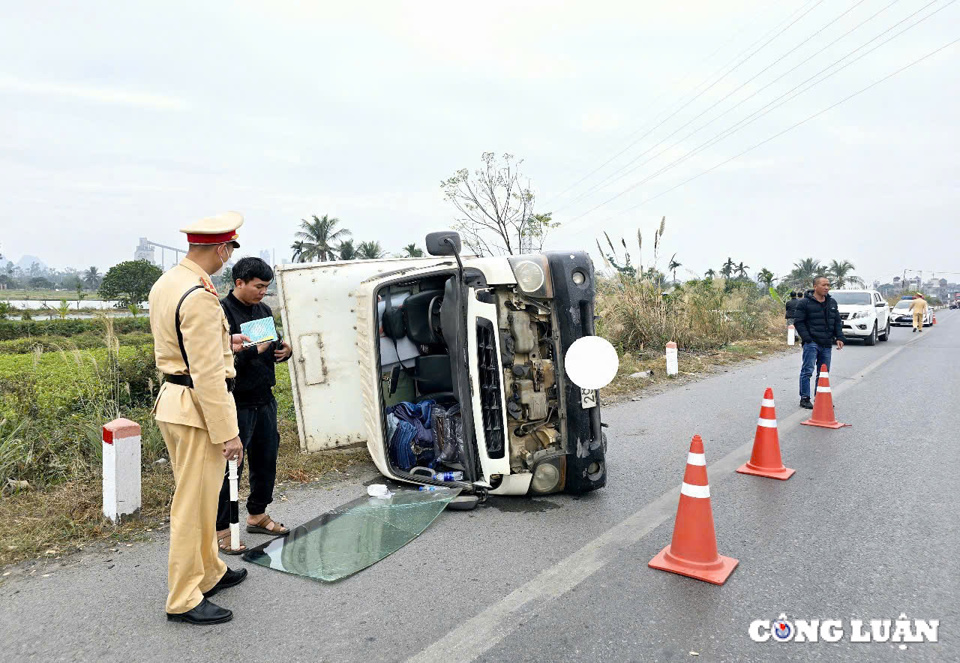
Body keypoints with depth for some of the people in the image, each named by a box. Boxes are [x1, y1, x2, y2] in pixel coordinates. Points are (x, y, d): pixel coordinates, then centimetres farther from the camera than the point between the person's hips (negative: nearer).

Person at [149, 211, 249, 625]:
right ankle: (184, 600, 17)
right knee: (193, 504, 2)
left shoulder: (164, 284, 10)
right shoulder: (200, 296, -22)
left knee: (199, 497, 22)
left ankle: (209, 572, 38)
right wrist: (227, 432, -19)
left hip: (173, 401, 10)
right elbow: (207, 373, -24)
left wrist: (222, 344, 30)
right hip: (198, 409, -10)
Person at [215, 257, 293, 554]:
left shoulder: (263, 310, 12)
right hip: (237, 404, -8)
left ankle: (257, 515, 34)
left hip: (264, 400, 8)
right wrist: (253, 350, -27)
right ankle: (221, 529, 15)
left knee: (266, 460, 17)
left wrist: (284, 350, -1)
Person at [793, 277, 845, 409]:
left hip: (827, 344, 6)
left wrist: (839, 338, 7)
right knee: (807, 371, -7)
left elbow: (837, 322, 19)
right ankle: (804, 398, 0)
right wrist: (807, 338, -15)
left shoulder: (832, 303, 13)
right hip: (811, 343, -6)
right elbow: (798, 322, -7)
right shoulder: (805, 303, -6)